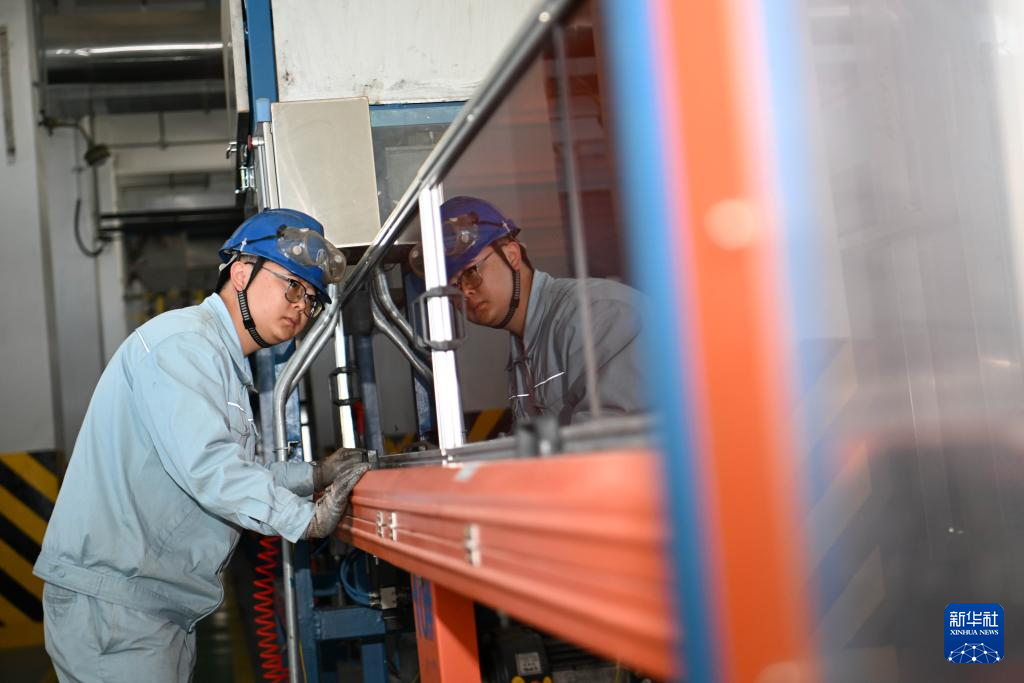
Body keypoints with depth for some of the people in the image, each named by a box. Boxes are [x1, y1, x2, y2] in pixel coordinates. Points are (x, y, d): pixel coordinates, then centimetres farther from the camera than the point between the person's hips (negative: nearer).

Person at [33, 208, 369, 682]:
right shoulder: (182, 341, -14)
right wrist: (308, 520, -19)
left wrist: (316, 475, 10)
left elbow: (233, 472, 21)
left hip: (163, 604, 10)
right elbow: (206, 467, -25)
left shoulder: (222, 360, 21)